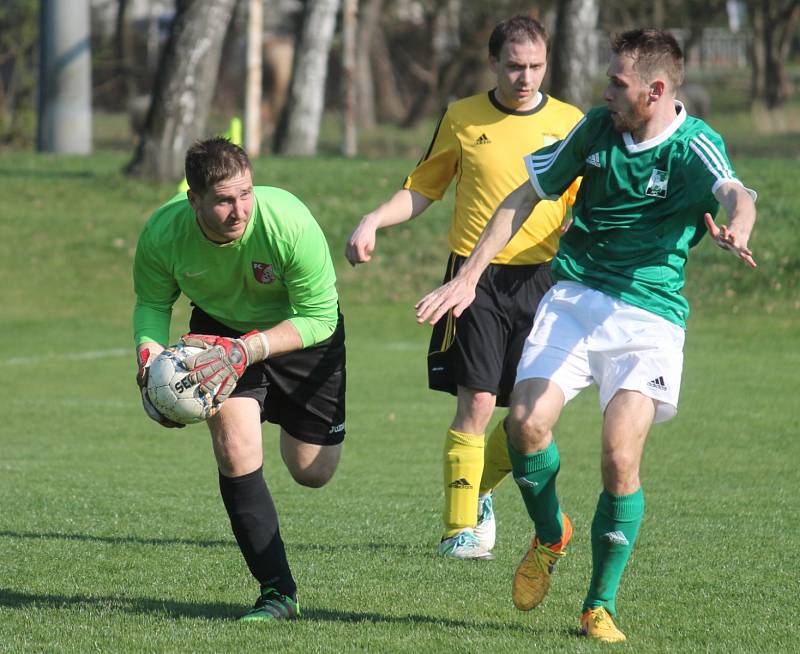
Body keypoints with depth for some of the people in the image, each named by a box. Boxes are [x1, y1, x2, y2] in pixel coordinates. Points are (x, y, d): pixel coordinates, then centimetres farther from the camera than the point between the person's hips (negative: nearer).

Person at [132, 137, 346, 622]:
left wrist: (246, 349, -39)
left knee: (313, 471, 4)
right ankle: (278, 592, -9)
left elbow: (318, 317, -28)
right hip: (220, 328, 1)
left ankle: (283, 417, 44)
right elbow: (152, 302, -7)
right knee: (236, 450, -20)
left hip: (299, 331, -1)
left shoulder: (291, 224, -35)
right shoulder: (163, 233, -26)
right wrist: (149, 353, -28)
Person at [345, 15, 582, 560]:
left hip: (539, 280, 1)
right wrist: (373, 221, -3)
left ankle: (479, 491, 27)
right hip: (475, 277, -1)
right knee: (477, 402, -12)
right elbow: (422, 190, 13)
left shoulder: (569, 123, 6)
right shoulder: (462, 119, 6)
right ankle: (460, 528, -5)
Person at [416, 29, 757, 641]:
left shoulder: (694, 148, -11)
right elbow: (527, 195, 14)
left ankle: (601, 605, 3)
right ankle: (550, 535, 14)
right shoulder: (597, 126, 4)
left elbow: (735, 193, -33)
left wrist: (736, 229, -58)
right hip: (573, 297, 4)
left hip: (651, 314, -3)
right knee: (526, 423, -18)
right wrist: (470, 274, 9)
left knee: (621, 460, -16)